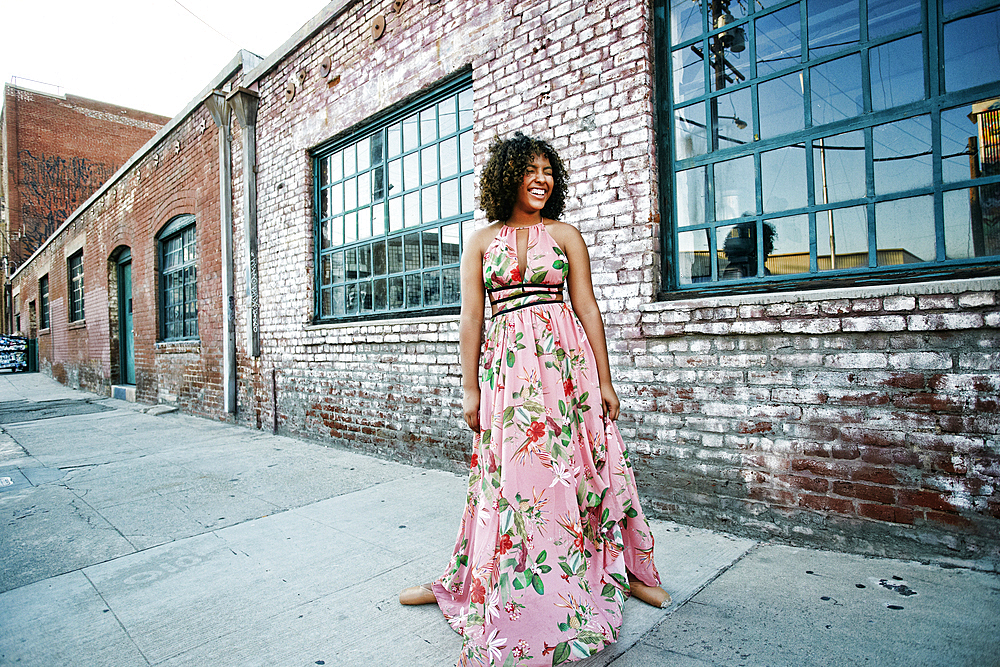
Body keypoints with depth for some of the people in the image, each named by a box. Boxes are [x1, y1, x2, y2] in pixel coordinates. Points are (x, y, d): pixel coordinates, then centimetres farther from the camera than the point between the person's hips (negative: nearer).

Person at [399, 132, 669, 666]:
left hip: (566, 358, 1)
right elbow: (471, 318, 5)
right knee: (508, 475, 5)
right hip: (507, 365, 0)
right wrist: (469, 386, 1)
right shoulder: (481, 241, 9)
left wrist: (604, 380, 2)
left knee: (585, 466, 6)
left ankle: (625, 568, 29)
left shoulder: (565, 235, 9)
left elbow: (587, 308, 5)